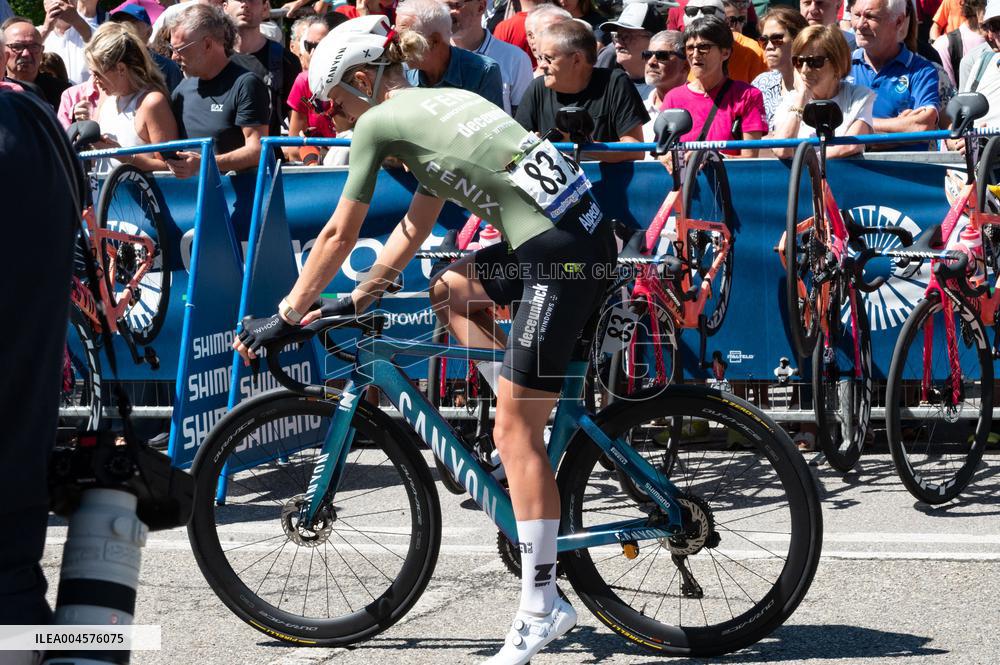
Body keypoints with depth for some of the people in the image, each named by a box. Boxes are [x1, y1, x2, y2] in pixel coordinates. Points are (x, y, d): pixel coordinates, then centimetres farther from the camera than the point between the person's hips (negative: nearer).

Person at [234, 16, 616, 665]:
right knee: (453, 290, 27)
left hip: (562, 252, -9)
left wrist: (287, 316, 15)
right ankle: (531, 442, 20)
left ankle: (542, 610, 2)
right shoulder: (443, 102, 25)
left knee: (515, 431, -3)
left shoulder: (379, 120, 1)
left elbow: (339, 235, 6)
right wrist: (354, 302, 31)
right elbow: (413, 231, 28)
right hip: (586, 229, 9)